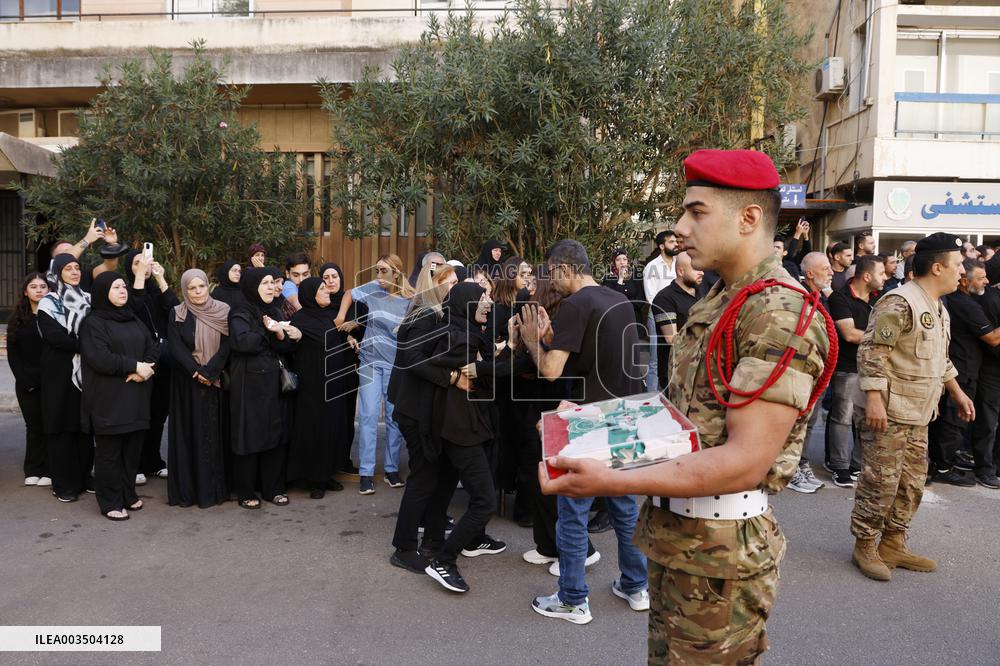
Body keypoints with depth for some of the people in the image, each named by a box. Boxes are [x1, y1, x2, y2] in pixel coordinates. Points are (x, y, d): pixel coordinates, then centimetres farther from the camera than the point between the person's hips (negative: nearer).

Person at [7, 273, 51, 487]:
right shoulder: (18, 318, 8)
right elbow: (12, 352, 6)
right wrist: (23, 378, -5)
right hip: (26, 382, 2)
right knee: (33, 425, 7)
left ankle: (47, 471, 7)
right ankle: (32, 471, 14)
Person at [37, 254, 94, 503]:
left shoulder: (89, 300, 12)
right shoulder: (48, 303, -2)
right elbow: (53, 336, -14)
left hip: (85, 372, 4)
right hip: (59, 373, -4)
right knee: (61, 426, 0)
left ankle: (84, 477, 15)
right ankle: (63, 484, 7)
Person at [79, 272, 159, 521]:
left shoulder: (134, 320, 17)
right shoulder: (93, 322, -4)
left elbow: (153, 348, 9)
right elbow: (98, 357, -16)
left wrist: (143, 370, -10)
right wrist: (134, 366, -14)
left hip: (136, 398, 6)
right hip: (108, 400, -6)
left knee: (133, 449, 8)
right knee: (109, 451, 2)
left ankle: (128, 494, 22)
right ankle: (110, 502, 11)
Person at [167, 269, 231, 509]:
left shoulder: (222, 312, 4)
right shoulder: (177, 315, 1)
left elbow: (226, 345, -4)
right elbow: (176, 349, -7)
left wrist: (209, 371, -16)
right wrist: (197, 372, -18)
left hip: (216, 383, 1)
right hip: (187, 384, -1)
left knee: (214, 433, 4)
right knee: (188, 433, 1)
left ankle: (214, 488, 11)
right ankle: (186, 489, 8)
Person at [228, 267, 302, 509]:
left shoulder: (271, 313, 14)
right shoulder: (240, 314, -7)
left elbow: (284, 349, 12)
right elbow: (242, 342, -27)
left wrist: (289, 338, -8)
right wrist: (270, 332, -16)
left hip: (272, 383, 6)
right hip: (248, 385, -6)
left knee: (274, 434, 7)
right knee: (249, 436, 0)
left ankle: (273, 488, 16)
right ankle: (245, 493, 11)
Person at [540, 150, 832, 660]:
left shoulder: (781, 316, -19)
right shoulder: (714, 303, 12)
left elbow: (746, 461, -25)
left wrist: (613, 482, -30)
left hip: (721, 548, -9)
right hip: (672, 536, 9)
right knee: (664, 654, 21)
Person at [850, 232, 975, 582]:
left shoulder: (938, 309, 15)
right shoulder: (900, 303, -17)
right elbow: (871, 352, -21)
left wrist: (958, 393, 25)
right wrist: (874, 399, -26)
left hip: (917, 415, 10)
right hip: (888, 412, -10)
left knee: (911, 483, 14)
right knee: (881, 482, -2)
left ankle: (893, 544, 27)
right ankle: (864, 546, 13)